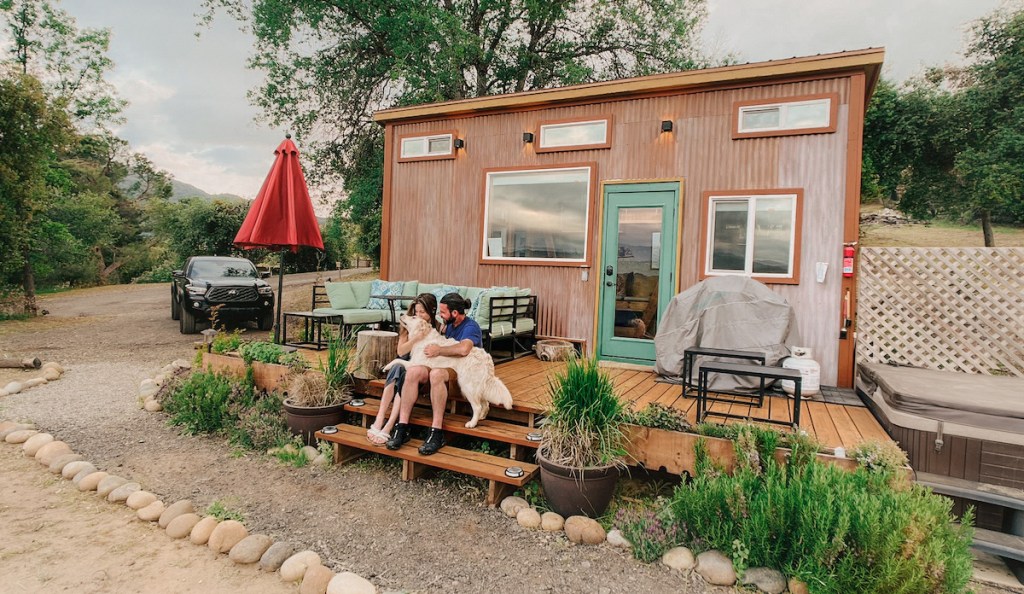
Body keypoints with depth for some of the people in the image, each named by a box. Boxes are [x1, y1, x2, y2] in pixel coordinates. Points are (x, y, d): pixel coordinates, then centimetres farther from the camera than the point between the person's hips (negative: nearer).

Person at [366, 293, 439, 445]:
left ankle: (388, 427, -41)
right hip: (405, 363, 2)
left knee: (406, 376, -33)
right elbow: (401, 351, -2)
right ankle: (379, 420, -41)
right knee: (398, 370, -33)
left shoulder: (439, 327, -1)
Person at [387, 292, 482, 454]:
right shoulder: (449, 325, 16)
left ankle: (437, 433, -36)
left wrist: (438, 350, -18)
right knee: (413, 371, -23)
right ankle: (402, 427, -25)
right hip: (444, 367, 7)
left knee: (436, 373, -39)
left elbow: (464, 349, -30)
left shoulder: (470, 326, -10)